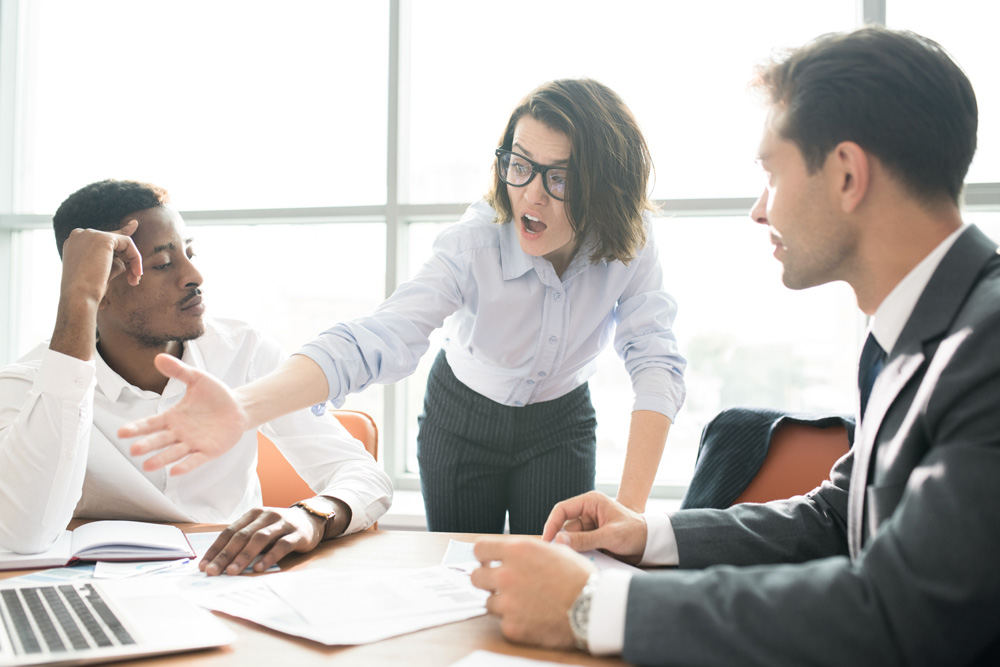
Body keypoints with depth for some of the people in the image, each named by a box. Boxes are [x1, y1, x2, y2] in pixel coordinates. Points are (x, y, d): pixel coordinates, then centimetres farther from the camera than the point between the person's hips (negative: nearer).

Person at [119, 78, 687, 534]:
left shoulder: (630, 245, -24)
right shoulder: (476, 244, -31)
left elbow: (657, 363, -29)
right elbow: (378, 340, -43)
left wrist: (630, 506, -42)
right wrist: (244, 406, -60)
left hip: (560, 425, 1)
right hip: (463, 420, -1)